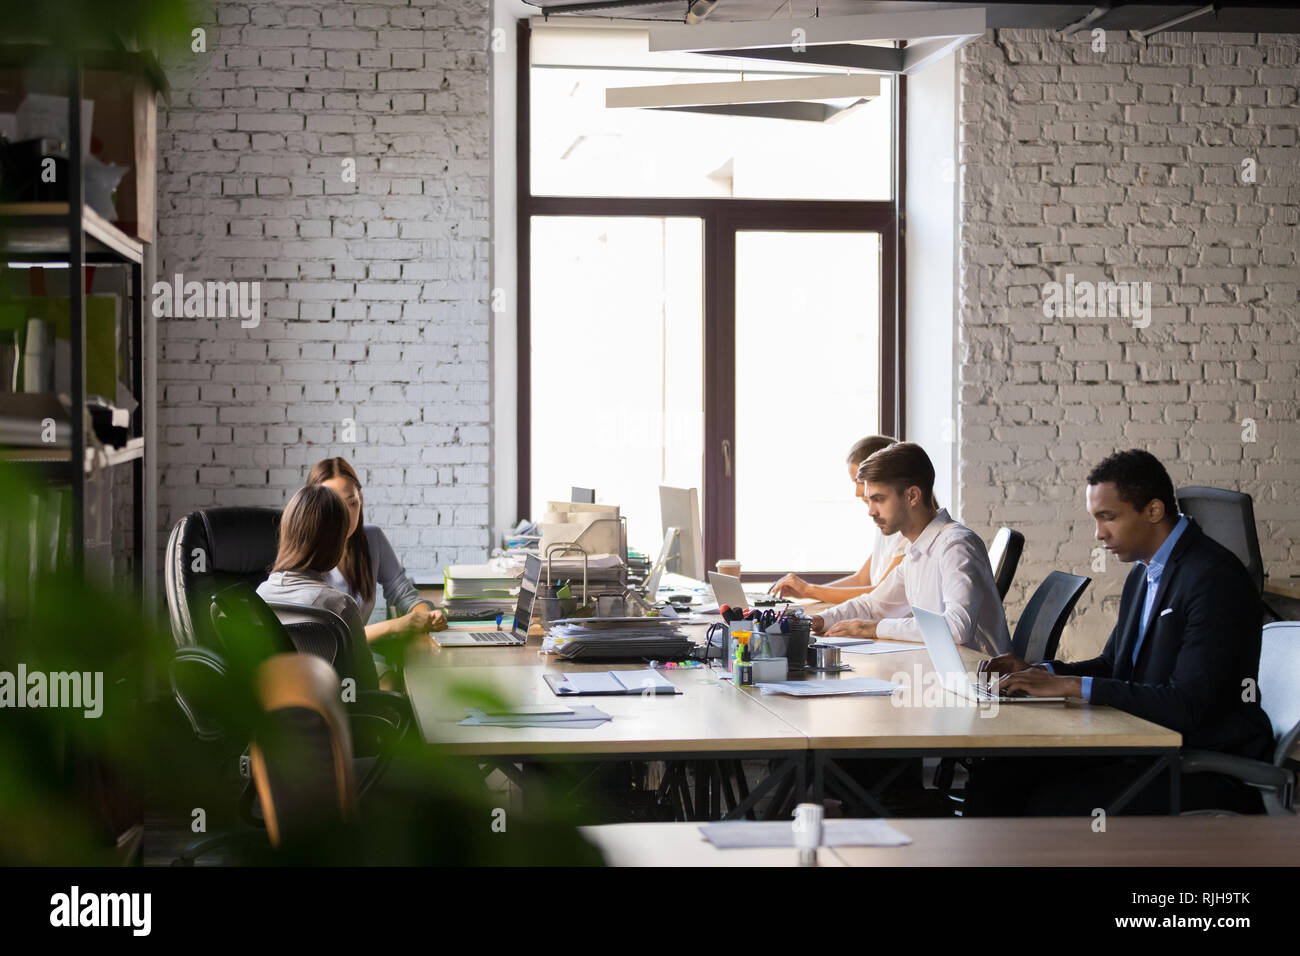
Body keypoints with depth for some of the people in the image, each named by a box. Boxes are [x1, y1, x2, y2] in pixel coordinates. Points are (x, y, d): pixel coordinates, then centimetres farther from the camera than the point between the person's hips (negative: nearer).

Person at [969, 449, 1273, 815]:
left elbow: (1187, 705, -26)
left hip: (1207, 774, -9)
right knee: (993, 780, -5)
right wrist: (1035, 672, 4)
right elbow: (1112, 665, 23)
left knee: (1050, 803, -24)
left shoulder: (1215, 578, -19)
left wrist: (1072, 685, -22)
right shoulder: (1143, 574, 12)